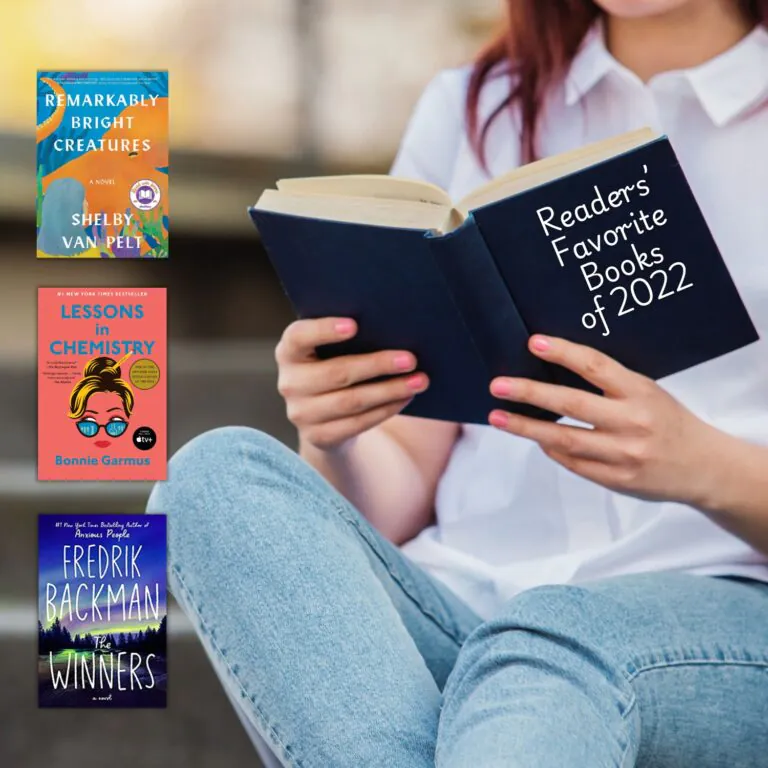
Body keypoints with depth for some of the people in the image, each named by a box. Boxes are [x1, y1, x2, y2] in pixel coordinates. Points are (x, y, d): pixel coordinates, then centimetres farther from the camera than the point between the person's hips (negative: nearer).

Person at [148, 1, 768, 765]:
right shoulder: (466, 115, 16)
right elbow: (402, 490, 10)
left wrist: (706, 468, -20)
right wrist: (334, 439, -13)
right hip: (462, 607, 4)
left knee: (549, 640, -37)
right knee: (220, 476, -24)